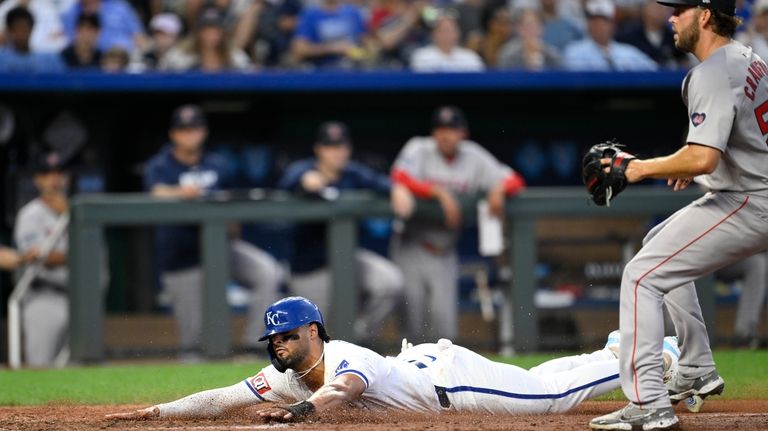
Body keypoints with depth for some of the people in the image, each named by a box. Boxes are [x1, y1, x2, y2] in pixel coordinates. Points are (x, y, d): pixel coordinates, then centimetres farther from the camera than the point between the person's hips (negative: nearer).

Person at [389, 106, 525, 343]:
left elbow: (515, 180, 1)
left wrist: (499, 188, -22)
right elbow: (399, 178, -26)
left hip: (444, 252, 2)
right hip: (411, 249, -2)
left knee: (443, 321, -8)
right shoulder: (419, 150, -8)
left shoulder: (474, 158, 2)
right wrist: (440, 192, -35)